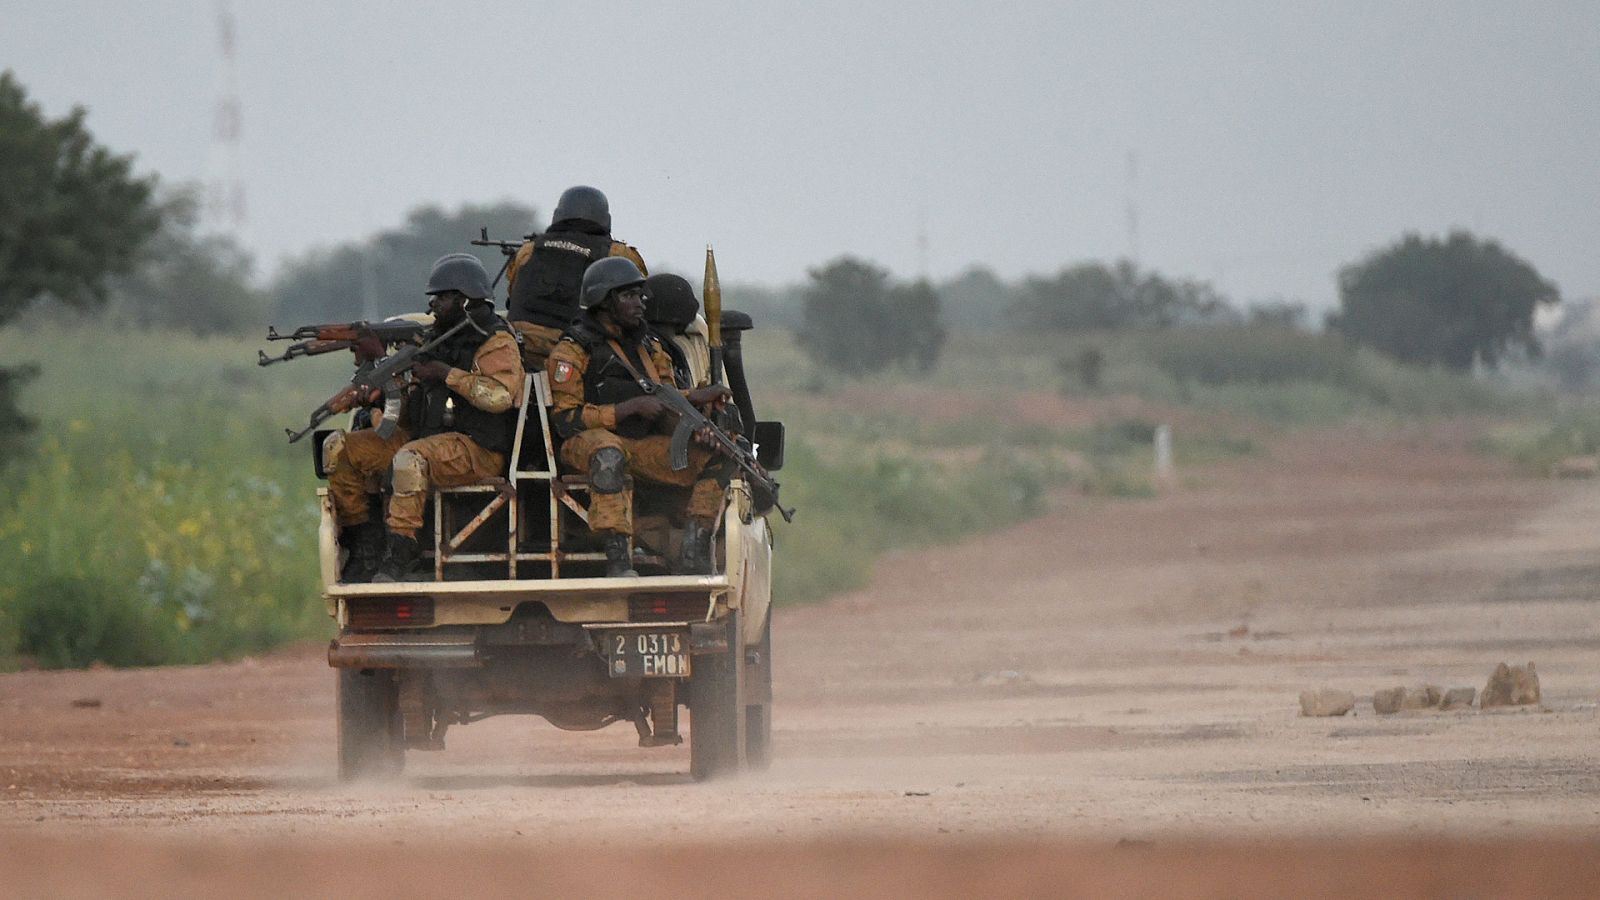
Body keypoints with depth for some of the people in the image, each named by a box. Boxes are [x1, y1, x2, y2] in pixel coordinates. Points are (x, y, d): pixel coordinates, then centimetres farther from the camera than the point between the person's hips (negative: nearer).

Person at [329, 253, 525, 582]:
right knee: (342, 450, -3)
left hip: (476, 450, -9)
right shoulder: (438, 339, 21)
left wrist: (447, 374, -17)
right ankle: (364, 544, -5)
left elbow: (499, 395, -22)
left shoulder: (496, 343, -5)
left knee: (410, 460, -39)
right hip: (425, 439, 9)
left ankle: (398, 553, -38)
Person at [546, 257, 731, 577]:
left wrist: (697, 397, -2)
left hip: (644, 445, 7)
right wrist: (633, 407, -17)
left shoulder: (648, 346, 18)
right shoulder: (574, 350, -5)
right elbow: (566, 420, -13)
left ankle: (694, 552, -12)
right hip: (587, 442, -7)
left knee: (718, 461, -8)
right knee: (609, 453, -42)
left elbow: (664, 399, 21)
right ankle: (618, 561, -43)